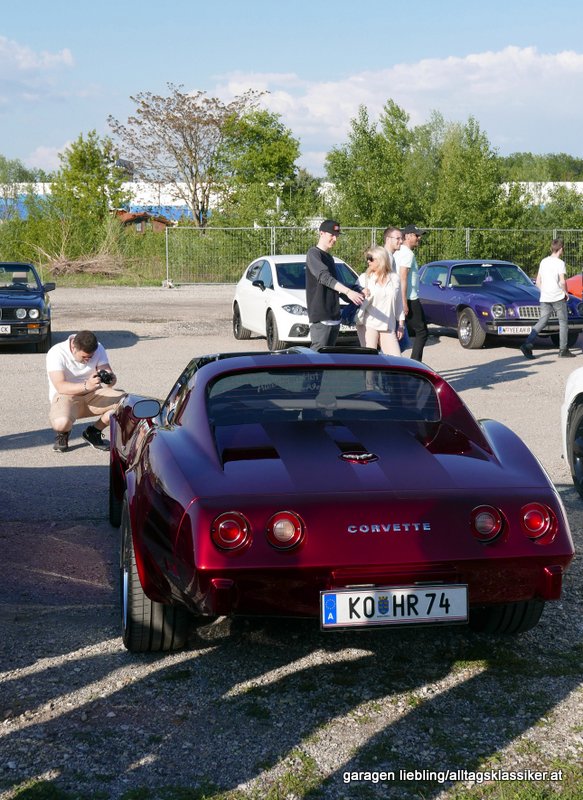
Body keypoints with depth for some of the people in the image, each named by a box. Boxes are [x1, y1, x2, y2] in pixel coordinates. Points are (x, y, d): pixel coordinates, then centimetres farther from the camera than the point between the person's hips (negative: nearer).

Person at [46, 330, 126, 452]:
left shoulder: (98, 349, -5)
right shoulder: (56, 353, -20)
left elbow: (112, 377, -10)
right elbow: (60, 386, -30)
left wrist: (110, 379, -36)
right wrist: (86, 386, -47)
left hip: (92, 394, 5)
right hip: (66, 395, -5)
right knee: (61, 422, -39)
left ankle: (93, 432, 3)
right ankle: (63, 433, 4)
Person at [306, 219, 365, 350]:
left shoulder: (329, 258, 20)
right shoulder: (313, 253, -7)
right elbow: (325, 277, -23)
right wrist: (348, 292, -35)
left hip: (334, 317, 9)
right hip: (320, 317, -9)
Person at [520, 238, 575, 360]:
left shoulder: (543, 262, 11)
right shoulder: (560, 263, -9)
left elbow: (538, 281, 13)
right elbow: (562, 281, -17)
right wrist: (566, 292, -2)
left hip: (544, 299, 6)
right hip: (558, 297, -6)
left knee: (542, 321, 4)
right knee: (563, 322, 6)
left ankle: (527, 344, -13)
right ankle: (563, 350, 8)